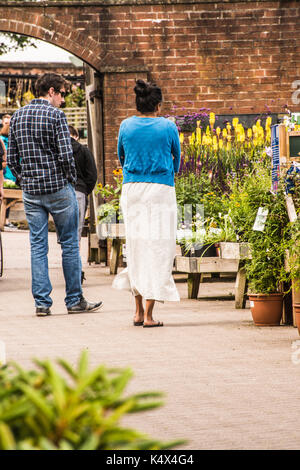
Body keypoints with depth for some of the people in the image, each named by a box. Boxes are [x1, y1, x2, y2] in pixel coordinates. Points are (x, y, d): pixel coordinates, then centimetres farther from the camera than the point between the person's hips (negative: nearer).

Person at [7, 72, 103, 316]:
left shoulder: (18, 116, 9)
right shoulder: (55, 115, -10)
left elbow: (12, 158, 10)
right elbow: (66, 154, -16)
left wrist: (25, 179, 16)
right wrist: (71, 178, -2)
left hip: (31, 191, 5)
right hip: (58, 188, -5)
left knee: (38, 246, 6)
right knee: (69, 244, 5)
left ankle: (42, 302, 4)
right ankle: (74, 300, 9)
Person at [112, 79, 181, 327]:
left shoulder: (126, 126, 5)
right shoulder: (167, 127, -1)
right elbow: (177, 158, 12)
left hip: (131, 188, 3)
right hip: (161, 189, -3)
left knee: (136, 245, 13)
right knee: (158, 247, -1)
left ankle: (138, 310, 13)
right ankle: (149, 314, -5)